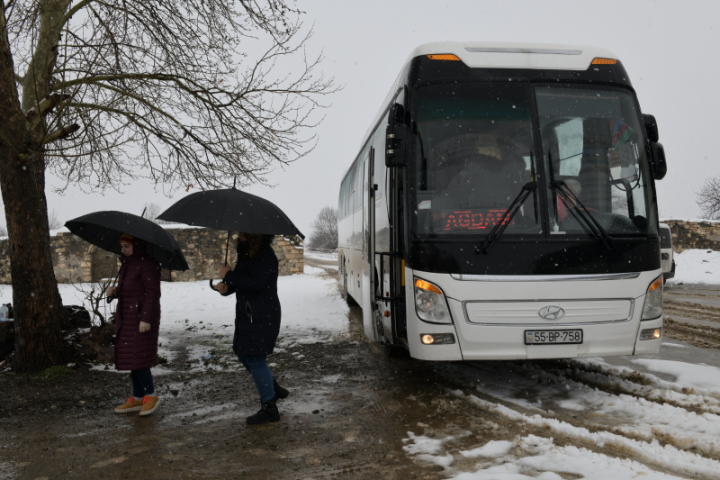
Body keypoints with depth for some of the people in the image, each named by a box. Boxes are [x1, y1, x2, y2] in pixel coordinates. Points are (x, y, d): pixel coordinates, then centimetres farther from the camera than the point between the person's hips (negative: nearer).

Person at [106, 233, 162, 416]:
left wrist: (146, 319, -22)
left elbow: (153, 293, -17)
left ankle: (151, 395, 3)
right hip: (128, 318, 9)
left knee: (137, 356, -10)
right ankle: (137, 398, 17)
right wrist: (115, 292, 1)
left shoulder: (147, 264, -13)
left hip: (141, 317, -9)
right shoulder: (128, 263, 15)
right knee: (130, 357, 10)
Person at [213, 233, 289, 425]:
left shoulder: (265, 254, -17)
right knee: (242, 353, 18)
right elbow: (240, 281, 15)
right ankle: (274, 389, 33)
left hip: (262, 316, -10)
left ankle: (269, 408, 9)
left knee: (255, 358, -5)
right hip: (247, 314, 10)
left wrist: (228, 275, -17)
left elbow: (255, 283, -26)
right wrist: (226, 287, -7)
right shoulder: (245, 253, 13)